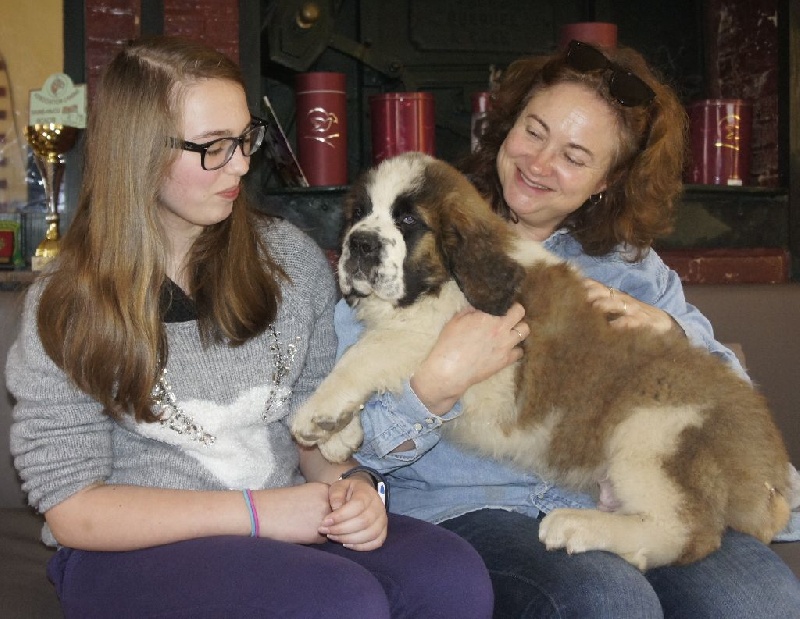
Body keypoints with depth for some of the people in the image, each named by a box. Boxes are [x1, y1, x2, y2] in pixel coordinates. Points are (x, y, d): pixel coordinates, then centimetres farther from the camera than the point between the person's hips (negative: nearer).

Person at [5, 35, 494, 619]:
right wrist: (255, 511, -19)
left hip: (286, 521, 4)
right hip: (133, 550, -4)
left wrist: (347, 482, -12)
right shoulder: (67, 307, -6)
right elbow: (72, 510, -9)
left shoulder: (290, 257, 4)